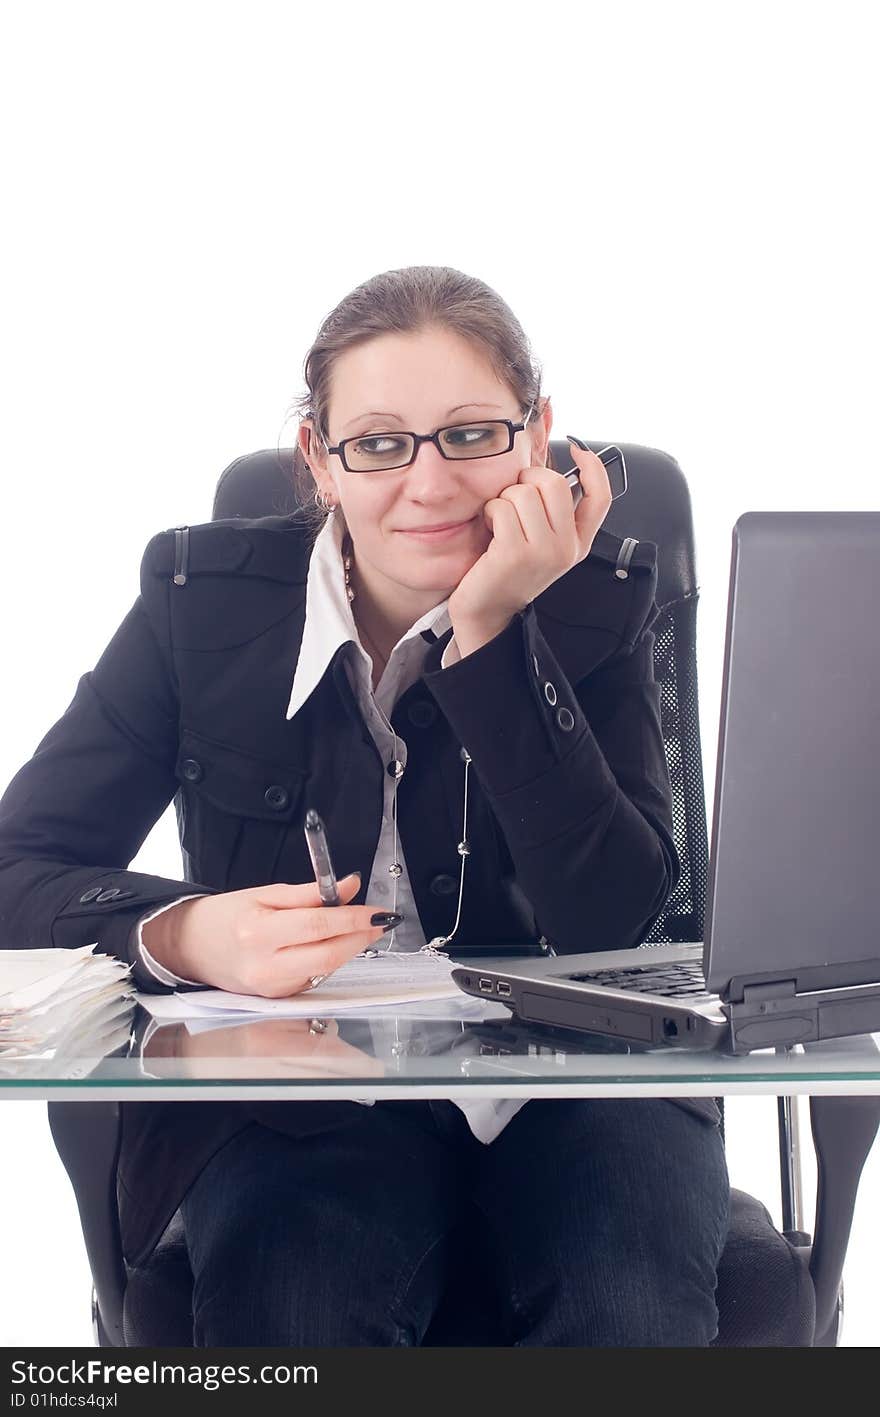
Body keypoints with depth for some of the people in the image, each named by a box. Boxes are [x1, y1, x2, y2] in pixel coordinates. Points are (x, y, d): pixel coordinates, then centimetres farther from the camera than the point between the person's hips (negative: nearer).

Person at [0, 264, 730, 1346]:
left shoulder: (593, 604, -4)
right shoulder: (204, 595, -4)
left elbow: (611, 920, -16)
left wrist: (489, 633, -21)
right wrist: (179, 934, -28)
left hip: (564, 1073, 1)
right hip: (299, 1088, 0)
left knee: (635, 1310, -28)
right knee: (292, 1312, -30)